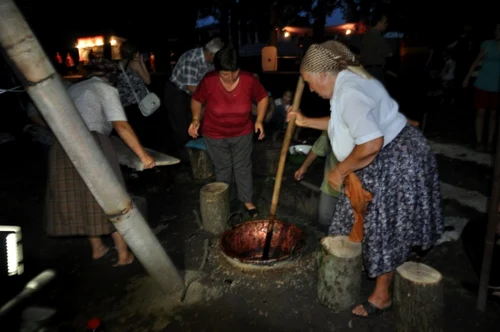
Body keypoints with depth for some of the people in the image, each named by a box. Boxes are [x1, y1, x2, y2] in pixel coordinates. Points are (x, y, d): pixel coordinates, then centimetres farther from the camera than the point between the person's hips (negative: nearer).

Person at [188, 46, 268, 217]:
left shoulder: (249, 80, -19)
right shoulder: (209, 81, -21)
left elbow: (262, 97, -1)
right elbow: (197, 100, -3)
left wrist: (259, 120, -12)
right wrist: (196, 118, -18)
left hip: (242, 133, 1)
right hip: (215, 135, -1)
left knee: (243, 168, 13)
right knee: (222, 169, 14)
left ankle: (247, 201, 31)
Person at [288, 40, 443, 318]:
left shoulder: (348, 93, -27)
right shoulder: (346, 82, 7)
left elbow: (372, 143, -38)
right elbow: (341, 123, 22)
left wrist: (340, 171, -24)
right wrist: (306, 121, 20)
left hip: (397, 162, -10)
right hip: (384, 160, 10)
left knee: (385, 228, 5)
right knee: (368, 221, 22)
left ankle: (382, 295, 25)